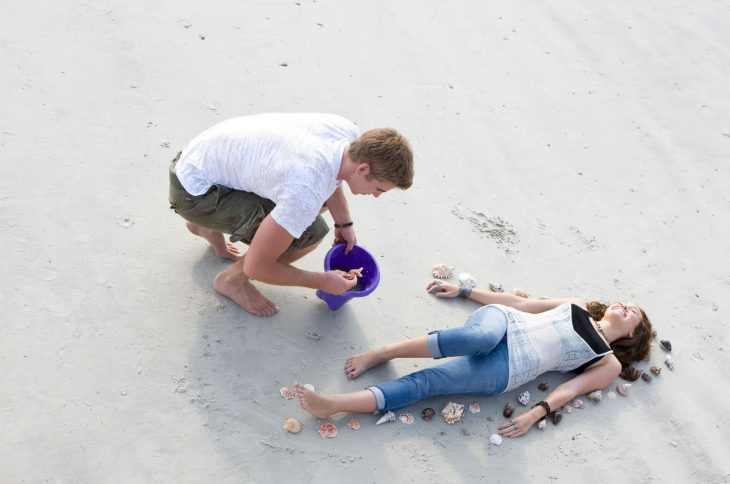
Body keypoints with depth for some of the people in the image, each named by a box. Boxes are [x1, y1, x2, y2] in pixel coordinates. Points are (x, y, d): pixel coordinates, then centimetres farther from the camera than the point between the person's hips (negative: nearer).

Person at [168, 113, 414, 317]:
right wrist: (323, 282, -15)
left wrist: (344, 224, 14)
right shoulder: (307, 191, -36)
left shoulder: (351, 134, -13)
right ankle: (232, 279, 4)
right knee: (310, 233, -22)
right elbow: (256, 267, -26)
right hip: (193, 190, -8)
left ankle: (210, 227, 24)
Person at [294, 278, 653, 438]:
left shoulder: (609, 364, 19)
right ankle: (380, 353, -29)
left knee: (422, 383, -23)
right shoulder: (579, 307, 29)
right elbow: (518, 302, 24)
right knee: (475, 337, -38)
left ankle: (333, 404, -33)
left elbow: (571, 388, 4)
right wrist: (463, 291, 20)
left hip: (508, 369, -2)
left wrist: (537, 413, -15)